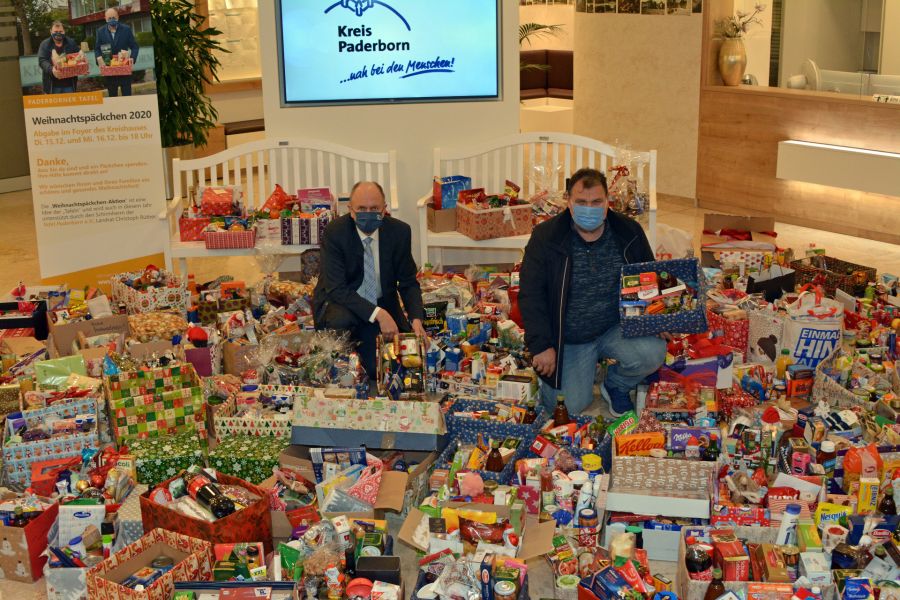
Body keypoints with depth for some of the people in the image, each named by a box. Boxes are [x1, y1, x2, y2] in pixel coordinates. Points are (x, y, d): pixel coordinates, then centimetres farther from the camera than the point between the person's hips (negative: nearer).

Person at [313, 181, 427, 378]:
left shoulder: (399, 231, -8)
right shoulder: (335, 232, -19)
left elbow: (408, 283, 0)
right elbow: (336, 288, -24)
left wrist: (416, 319, -19)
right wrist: (378, 314, -35)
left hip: (382, 306, 3)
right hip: (340, 303, -3)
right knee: (340, 320, -37)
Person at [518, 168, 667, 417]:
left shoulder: (629, 232, -4)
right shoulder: (545, 237, -11)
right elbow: (530, 295, -10)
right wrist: (541, 346, -16)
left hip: (617, 329, 2)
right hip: (569, 339, -2)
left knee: (653, 354, -26)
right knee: (573, 408, -7)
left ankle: (616, 385, 8)